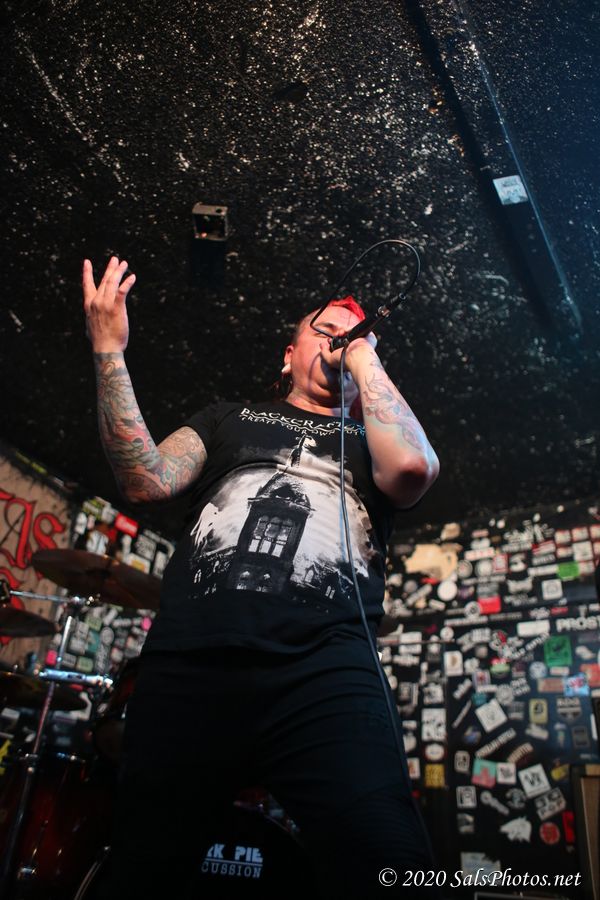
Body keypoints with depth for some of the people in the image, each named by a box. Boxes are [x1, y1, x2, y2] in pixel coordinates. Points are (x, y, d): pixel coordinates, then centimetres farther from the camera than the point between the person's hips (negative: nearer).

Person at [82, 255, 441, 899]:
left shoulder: (369, 442, 23)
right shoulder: (229, 419, 24)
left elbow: (413, 468, -3)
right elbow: (146, 480, 8)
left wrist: (365, 360, 11)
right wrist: (109, 350, 1)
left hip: (324, 672, -1)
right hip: (187, 665, 2)